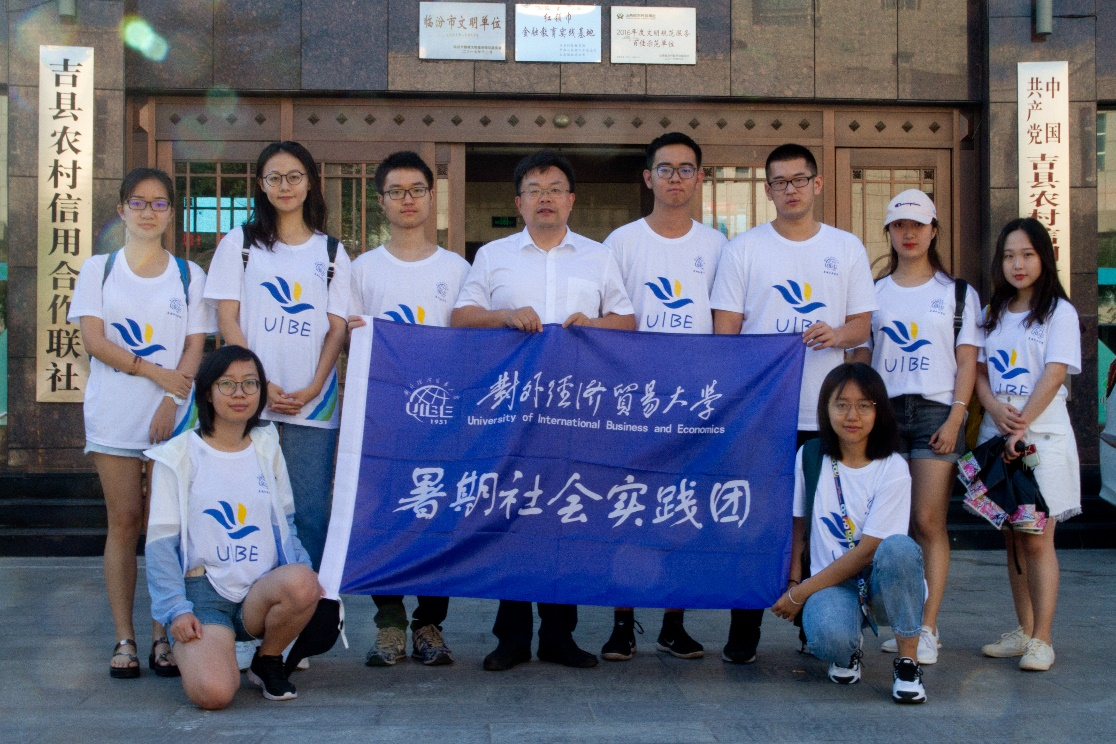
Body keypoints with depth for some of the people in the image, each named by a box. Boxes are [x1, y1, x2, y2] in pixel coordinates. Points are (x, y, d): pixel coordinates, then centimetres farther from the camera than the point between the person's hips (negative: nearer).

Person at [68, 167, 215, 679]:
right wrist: (156, 371, -11)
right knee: (124, 520, -1)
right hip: (113, 414, 0)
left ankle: (163, 636, 4)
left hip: (173, 415, 0)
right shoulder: (98, 270, 10)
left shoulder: (188, 275, 11)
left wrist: (173, 398, -12)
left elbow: (195, 347, 4)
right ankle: (124, 638, 5)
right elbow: (93, 339, -1)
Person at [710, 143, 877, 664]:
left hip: (824, 415, 2)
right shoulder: (742, 249, 5)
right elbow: (725, 330, 3)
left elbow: (862, 324, 12)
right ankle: (743, 633, 10)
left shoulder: (847, 248, 11)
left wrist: (837, 334, -12)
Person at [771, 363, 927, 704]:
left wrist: (800, 593, -13)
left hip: (880, 586, -1)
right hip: (829, 582, 1)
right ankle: (849, 648, 6)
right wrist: (794, 583, -4)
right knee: (828, 637, -35)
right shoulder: (810, 456, 1)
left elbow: (867, 550, -14)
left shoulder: (893, 470, -10)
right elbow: (798, 524, 9)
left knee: (899, 547, -37)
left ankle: (908, 660, -19)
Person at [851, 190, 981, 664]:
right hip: (884, 412, 2)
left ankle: (927, 629, -6)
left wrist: (954, 418, -8)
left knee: (929, 522, -8)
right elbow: (860, 358, 13)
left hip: (936, 412, -2)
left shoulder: (958, 292, 8)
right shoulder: (874, 293, 13)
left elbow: (967, 361, 3)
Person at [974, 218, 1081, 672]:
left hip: (1043, 434, -5)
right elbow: (978, 369, 10)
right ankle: (1023, 631, 18)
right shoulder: (993, 313, 15)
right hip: (997, 434, 5)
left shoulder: (1059, 311, -2)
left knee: (1037, 540, -7)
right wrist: (995, 408, -10)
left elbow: (1054, 374, -11)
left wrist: (1021, 426, -20)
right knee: (1012, 538, 9)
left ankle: (1042, 639, -2)